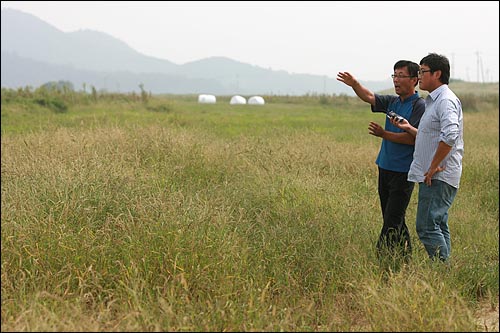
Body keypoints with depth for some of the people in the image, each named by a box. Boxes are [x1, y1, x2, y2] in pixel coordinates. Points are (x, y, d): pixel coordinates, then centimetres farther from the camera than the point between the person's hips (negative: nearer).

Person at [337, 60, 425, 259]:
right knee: (393, 219, 13)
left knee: (392, 220, -7)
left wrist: (384, 134, -20)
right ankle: (405, 256, 23)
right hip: (385, 168, 8)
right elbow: (370, 97, 3)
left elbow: (412, 138, -17)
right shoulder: (392, 102, 14)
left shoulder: (420, 106, -10)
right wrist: (354, 84, -15)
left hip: (404, 172, -8)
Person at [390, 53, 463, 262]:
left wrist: (433, 167, -23)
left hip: (439, 176, -11)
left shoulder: (446, 100, -14)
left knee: (427, 226, -11)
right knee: (438, 226, 13)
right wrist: (410, 129, 13)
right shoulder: (434, 101, 20)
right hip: (432, 176, 11)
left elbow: (449, 135, -28)